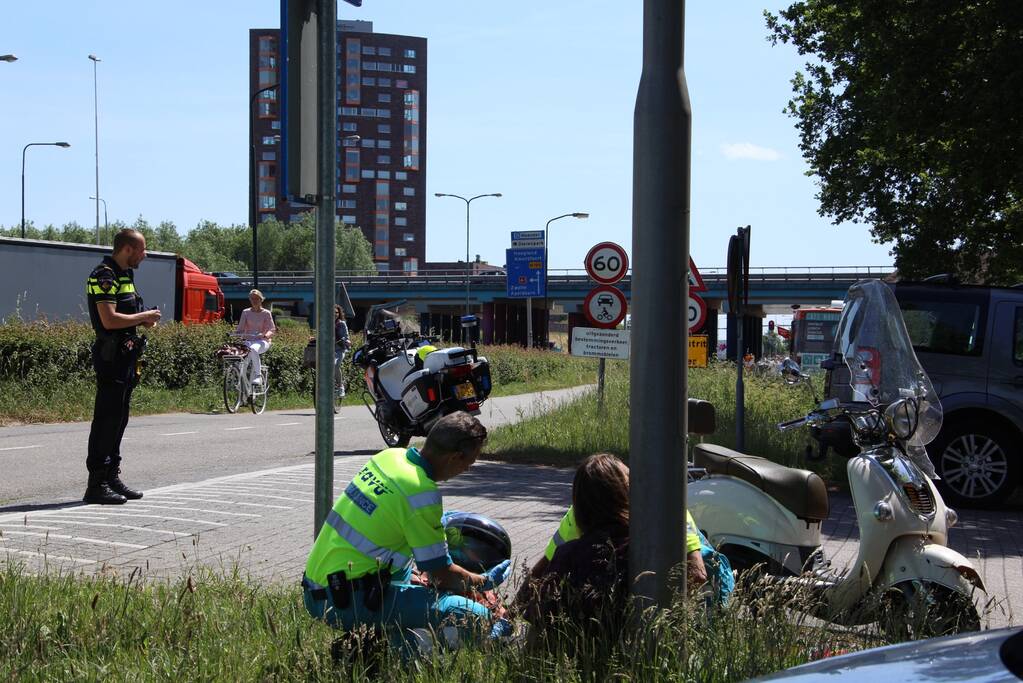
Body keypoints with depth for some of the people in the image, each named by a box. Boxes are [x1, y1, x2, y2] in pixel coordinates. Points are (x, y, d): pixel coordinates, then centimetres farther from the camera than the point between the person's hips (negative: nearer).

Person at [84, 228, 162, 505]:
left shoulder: (124, 275, 18)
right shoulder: (104, 276, -14)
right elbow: (109, 320, -23)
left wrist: (144, 319, 8)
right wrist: (144, 316, -11)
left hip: (125, 355, 10)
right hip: (111, 355, -10)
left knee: (118, 419, 13)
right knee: (107, 418, -8)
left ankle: (112, 478, 19)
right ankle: (97, 484, -5)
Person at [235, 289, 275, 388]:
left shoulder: (266, 313, 5)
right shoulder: (245, 312, 12)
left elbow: (272, 329, -1)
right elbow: (240, 328, 9)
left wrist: (266, 335, -24)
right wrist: (234, 333, -14)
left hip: (261, 341, -3)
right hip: (248, 340, 3)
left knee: (253, 349, -40)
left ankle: (258, 375, -31)